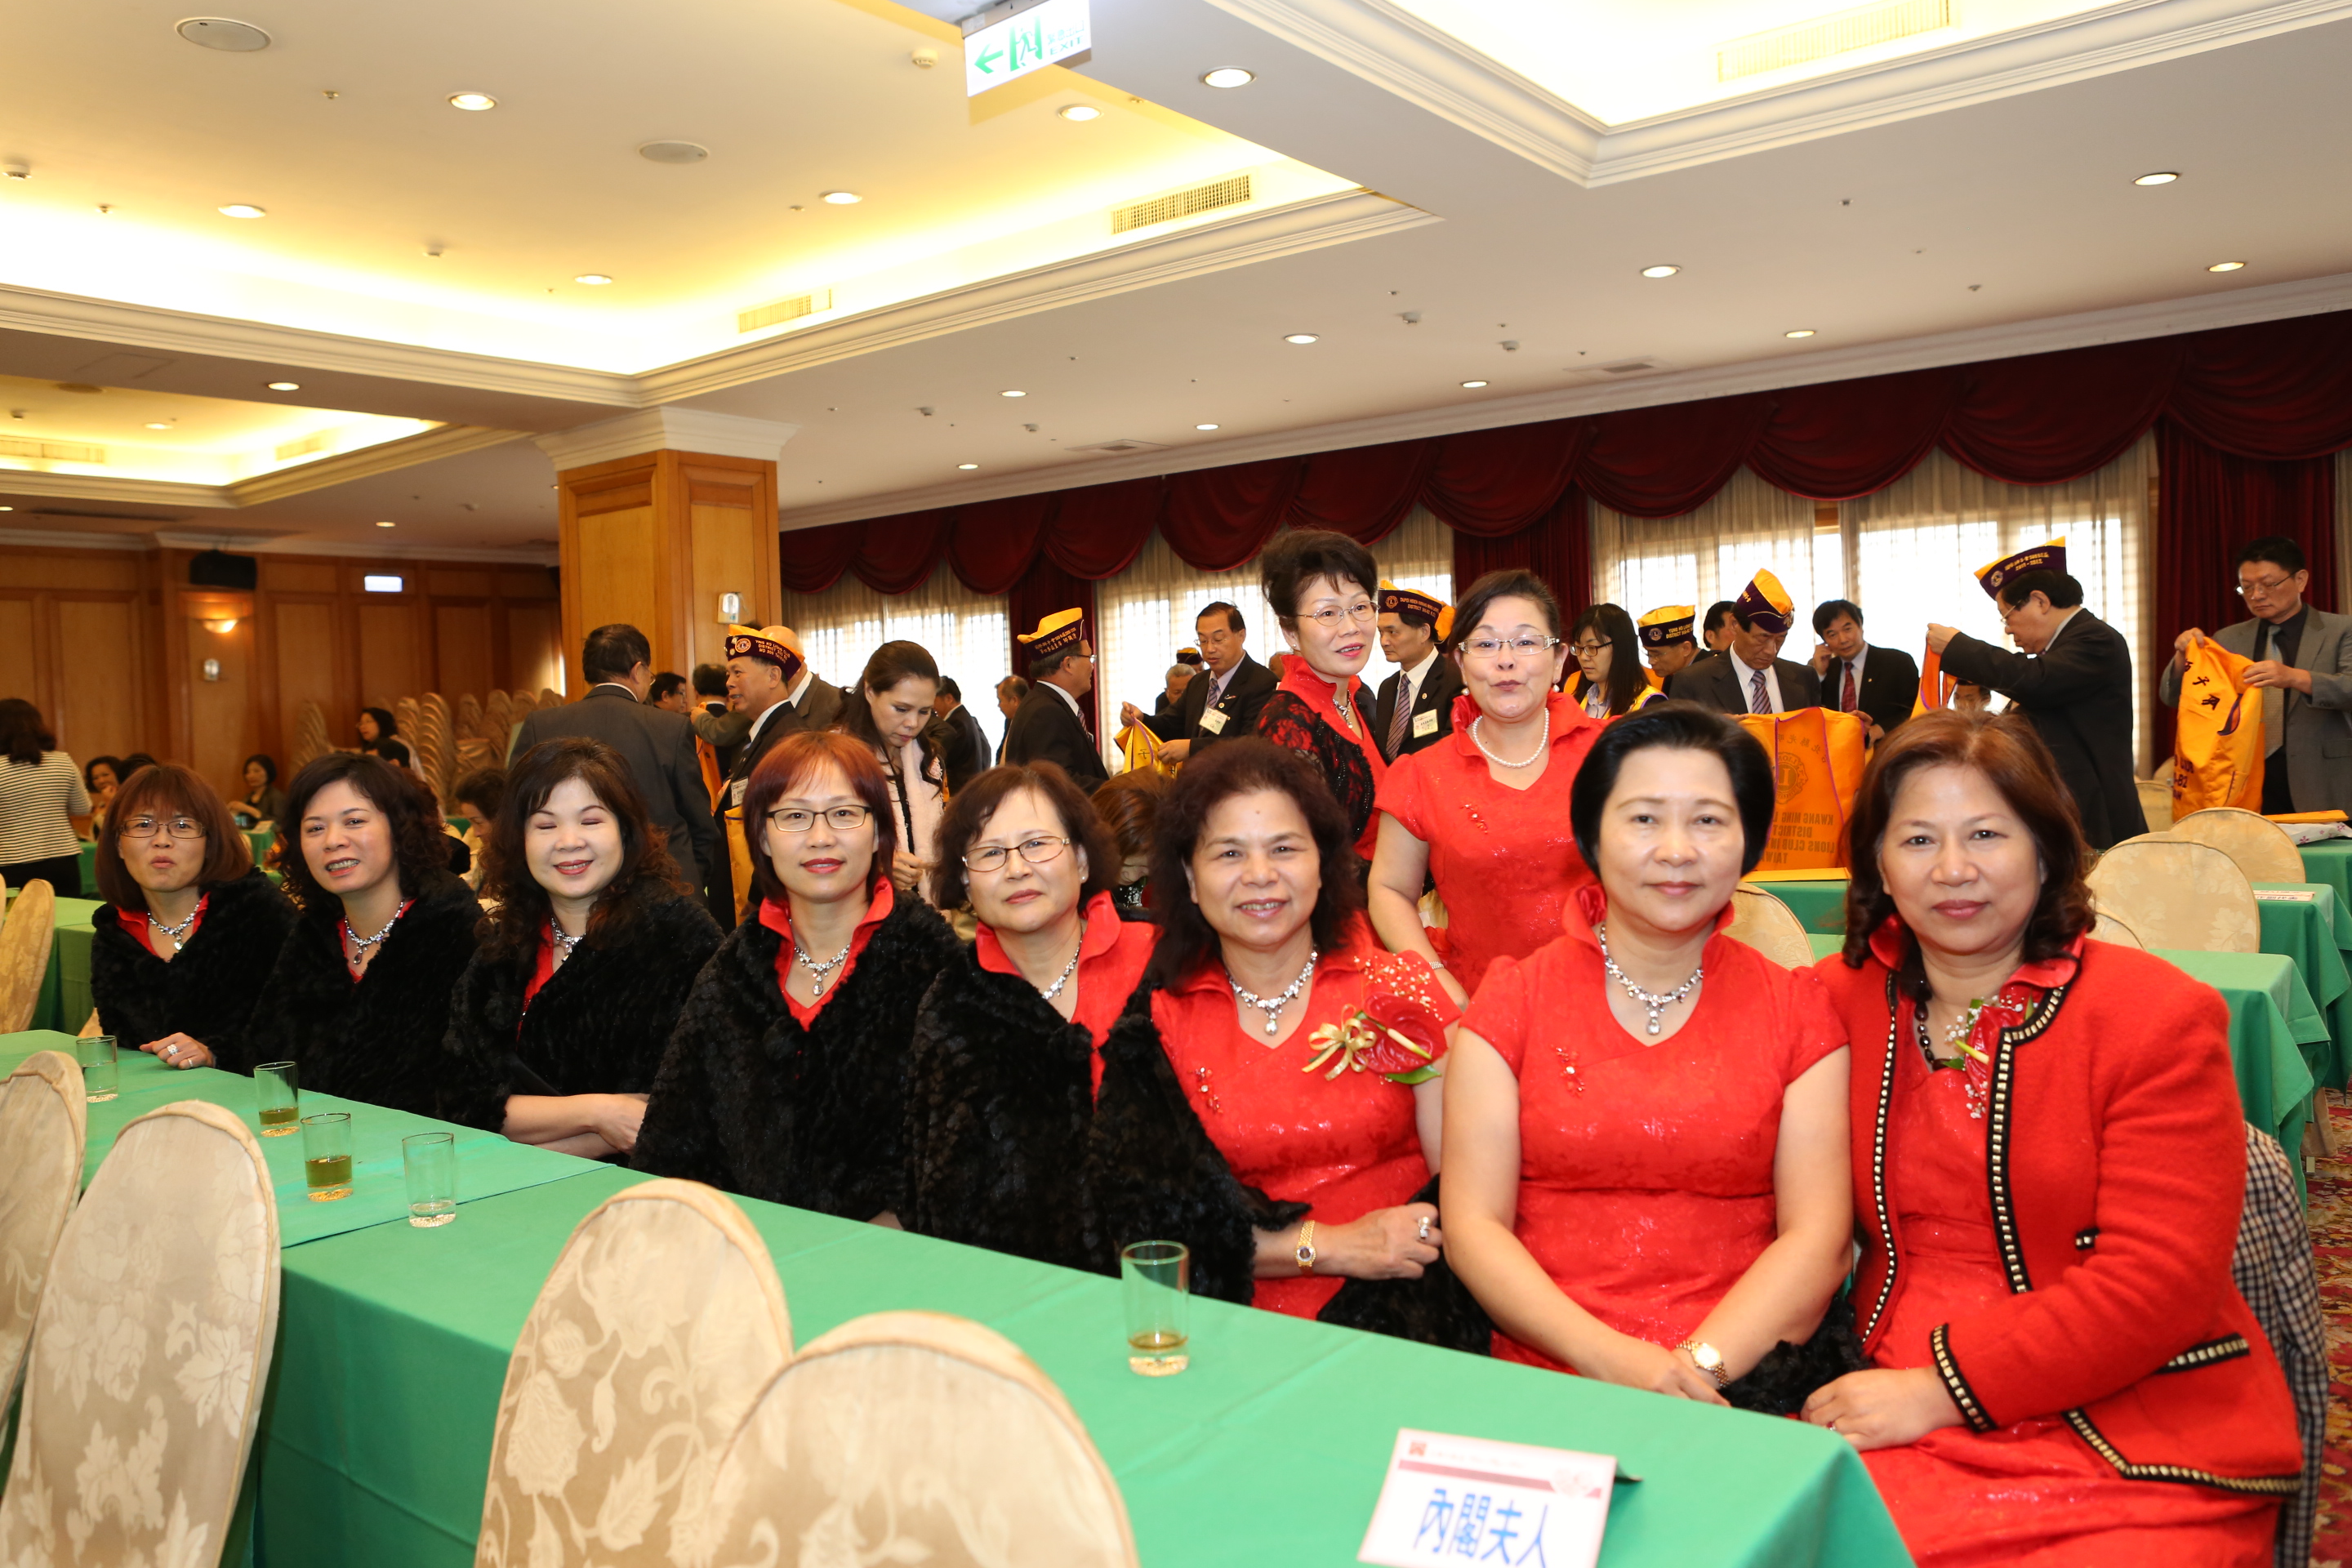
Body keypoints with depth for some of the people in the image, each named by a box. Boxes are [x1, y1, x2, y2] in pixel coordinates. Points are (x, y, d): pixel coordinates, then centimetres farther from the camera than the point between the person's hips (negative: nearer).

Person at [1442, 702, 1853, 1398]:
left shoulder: (1796, 1008, 10)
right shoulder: (1514, 997, 7)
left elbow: (1817, 1235, 2)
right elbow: (1473, 1224, 1)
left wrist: (1699, 1365, -13)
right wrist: (1610, 1358, -13)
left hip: (1742, 1382, 1)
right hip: (1547, 1380, 0)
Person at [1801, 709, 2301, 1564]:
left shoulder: (2159, 1016, -3)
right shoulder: (1839, 1000, 6)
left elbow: (2158, 1284, -10)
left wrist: (1941, 1389, -14)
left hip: (2133, 1448, -2)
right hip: (1890, 1420, 2)